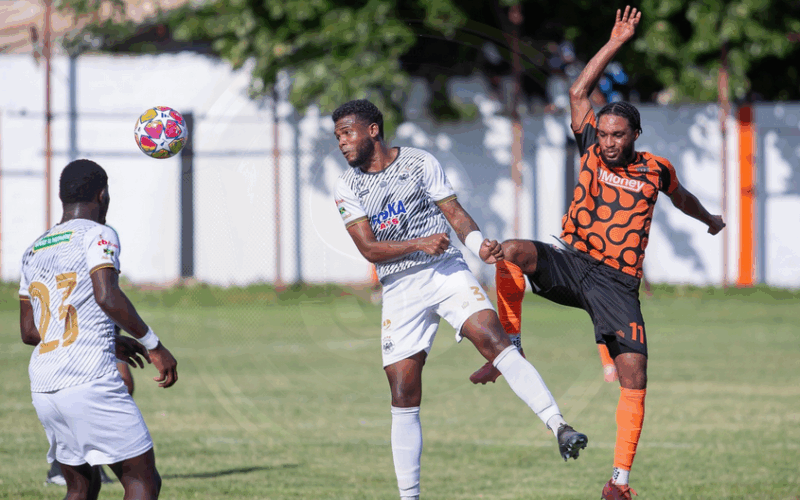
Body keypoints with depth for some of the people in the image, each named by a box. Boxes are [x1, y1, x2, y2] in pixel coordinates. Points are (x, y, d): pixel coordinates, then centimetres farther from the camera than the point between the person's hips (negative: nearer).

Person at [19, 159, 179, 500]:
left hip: (43, 388, 7)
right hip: (91, 380, -7)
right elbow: (107, 296, -19)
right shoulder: (96, 236, -2)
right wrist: (153, 345, -10)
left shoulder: (34, 251, 19)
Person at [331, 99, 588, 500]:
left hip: (447, 271, -2)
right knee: (404, 398, -1)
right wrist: (418, 244, -19)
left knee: (493, 339, -25)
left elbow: (455, 212, 3)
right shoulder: (348, 186, 6)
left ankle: (559, 427, -33)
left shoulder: (420, 163, 4)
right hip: (399, 289, 2)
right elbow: (368, 248, -3)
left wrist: (480, 245, -17)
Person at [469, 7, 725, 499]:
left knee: (634, 379, -12)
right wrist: (616, 43, 1)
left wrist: (709, 219, 49)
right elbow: (579, 92, 3)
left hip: (618, 285, 0)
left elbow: (681, 197, 29)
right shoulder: (593, 151, 6)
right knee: (513, 251, -30)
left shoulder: (655, 169, 6)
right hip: (573, 264, 0)